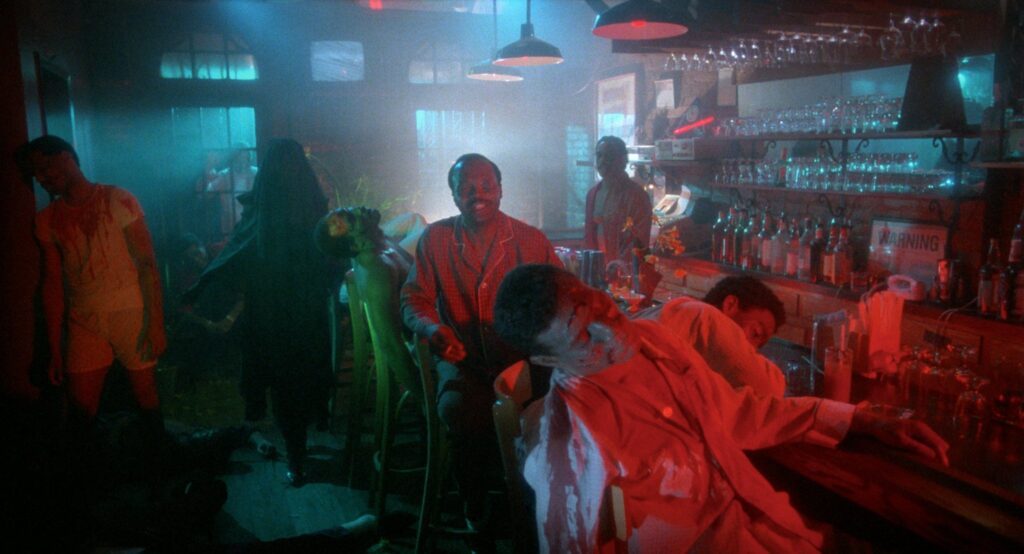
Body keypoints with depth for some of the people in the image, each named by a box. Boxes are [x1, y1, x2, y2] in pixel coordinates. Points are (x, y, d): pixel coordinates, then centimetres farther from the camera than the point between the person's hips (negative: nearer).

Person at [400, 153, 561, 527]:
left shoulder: (531, 241, 5)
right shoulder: (434, 239, 6)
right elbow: (414, 299, 8)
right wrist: (432, 328, -15)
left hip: (521, 359, 0)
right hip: (464, 360, 0)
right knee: (459, 408, -31)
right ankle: (476, 514, -4)